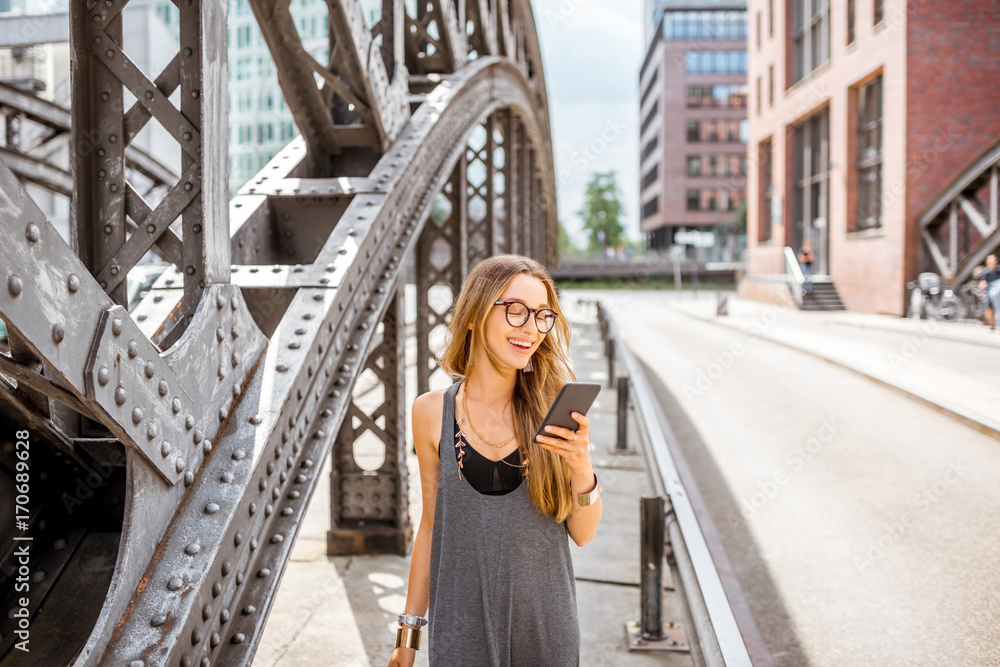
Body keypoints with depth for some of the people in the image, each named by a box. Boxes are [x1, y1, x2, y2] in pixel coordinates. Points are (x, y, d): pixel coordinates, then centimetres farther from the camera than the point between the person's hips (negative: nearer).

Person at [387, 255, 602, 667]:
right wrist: (408, 634, 8)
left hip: (546, 628, 1)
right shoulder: (432, 412, -6)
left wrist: (581, 468, -21)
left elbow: (583, 534, -2)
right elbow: (431, 526, 3)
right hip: (461, 629, 0)